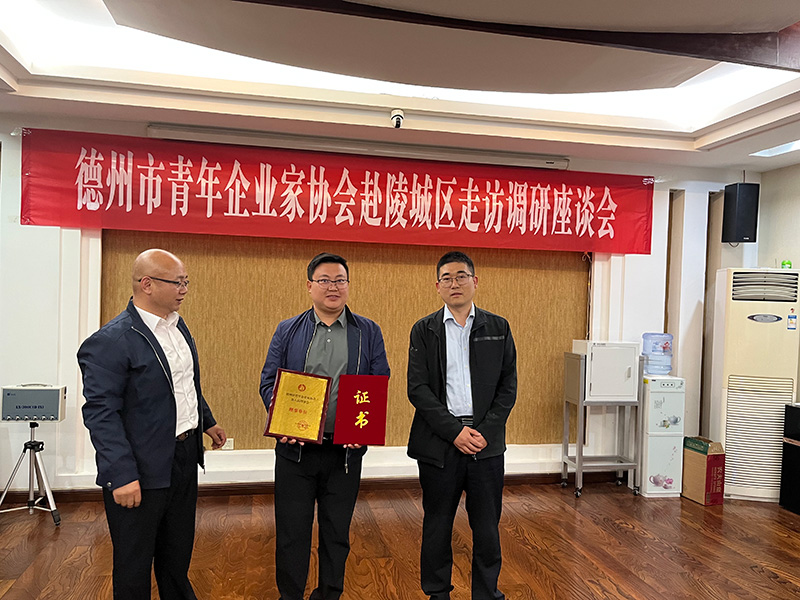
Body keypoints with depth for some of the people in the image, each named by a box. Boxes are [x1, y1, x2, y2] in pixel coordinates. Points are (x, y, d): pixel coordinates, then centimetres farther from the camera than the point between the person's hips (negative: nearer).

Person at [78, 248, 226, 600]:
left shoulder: (177, 326, 6)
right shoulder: (111, 341, -20)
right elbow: (101, 413, -22)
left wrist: (206, 421, 24)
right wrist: (121, 475, -24)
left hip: (185, 455, 8)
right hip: (142, 470, -8)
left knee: (178, 552, 24)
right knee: (134, 562, 13)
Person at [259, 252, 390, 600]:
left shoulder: (369, 333, 4)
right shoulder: (287, 331, 4)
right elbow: (268, 382, 2)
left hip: (346, 450, 1)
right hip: (295, 448, 0)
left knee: (337, 533, 15)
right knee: (291, 532, 9)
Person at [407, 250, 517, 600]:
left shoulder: (498, 328, 7)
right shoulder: (424, 330, 3)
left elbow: (508, 387, 4)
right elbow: (417, 388, -4)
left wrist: (485, 432, -8)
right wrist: (454, 431, -12)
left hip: (486, 441, 1)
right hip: (439, 443, -1)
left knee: (487, 525, 9)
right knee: (437, 524, 10)